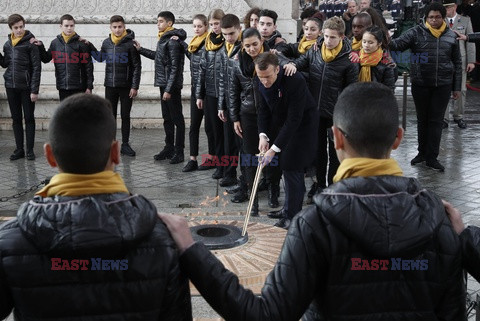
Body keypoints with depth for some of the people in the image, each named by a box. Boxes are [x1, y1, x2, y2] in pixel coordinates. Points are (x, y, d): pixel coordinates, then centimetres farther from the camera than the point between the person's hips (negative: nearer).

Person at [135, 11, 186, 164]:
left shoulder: (173, 41, -15)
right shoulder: (163, 39, 13)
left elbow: (174, 68, -18)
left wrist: (169, 89, -20)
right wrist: (140, 49, 29)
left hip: (172, 86, -9)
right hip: (163, 84, 9)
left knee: (177, 119, -1)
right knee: (167, 118, 14)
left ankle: (179, 152, 4)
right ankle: (169, 148, 23)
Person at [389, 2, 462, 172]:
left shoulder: (451, 36, 3)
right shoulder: (416, 33, -4)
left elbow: (457, 63, 9)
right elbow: (399, 44, -17)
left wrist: (457, 87, 8)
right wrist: (388, 42, -40)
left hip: (443, 85, 1)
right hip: (420, 84, -1)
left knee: (436, 121, 4)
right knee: (422, 119, 12)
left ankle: (431, 157, 12)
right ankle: (422, 152, 28)